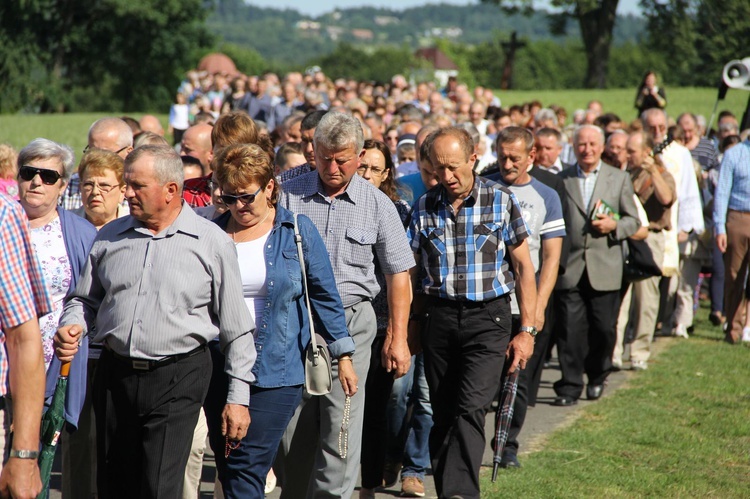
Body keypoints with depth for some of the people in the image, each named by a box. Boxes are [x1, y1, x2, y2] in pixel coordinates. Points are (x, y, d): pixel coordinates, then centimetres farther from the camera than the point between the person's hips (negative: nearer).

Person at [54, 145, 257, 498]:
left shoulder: (212, 243, -2)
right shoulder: (109, 237, 9)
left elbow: (236, 328, 0)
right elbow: (84, 299, 20)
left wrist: (238, 396, -2)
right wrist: (73, 326, -4)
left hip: (178, 379, -4)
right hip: (115, 376, 4)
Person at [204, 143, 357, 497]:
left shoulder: (297, 232, 0)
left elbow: (324, 296, 4)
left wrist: (343, 356, 2)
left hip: (277, 372, -3)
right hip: (220, 371, 3)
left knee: (246, 467, -12)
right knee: (227, 467, 9)